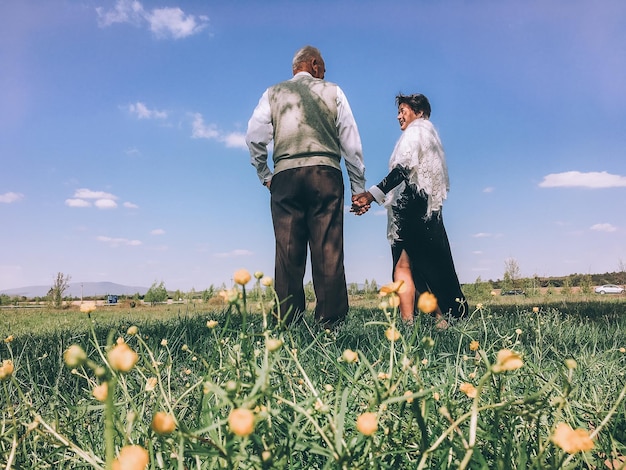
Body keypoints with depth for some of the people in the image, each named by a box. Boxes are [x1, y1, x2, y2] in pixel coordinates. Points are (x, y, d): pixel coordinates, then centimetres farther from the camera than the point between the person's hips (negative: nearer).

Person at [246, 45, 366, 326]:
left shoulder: (273, 94, 17)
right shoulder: (332, 92, 15)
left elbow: (254, 137, 7)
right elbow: (351, 141, 10)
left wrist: (265, 175, 16)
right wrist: (359, 187, 13)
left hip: (286, 176, 1)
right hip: (326, 175, -1)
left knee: (288, 251, -2)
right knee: (328, 250, -4)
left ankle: (288, 323, -4)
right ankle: (330, 320, -7)